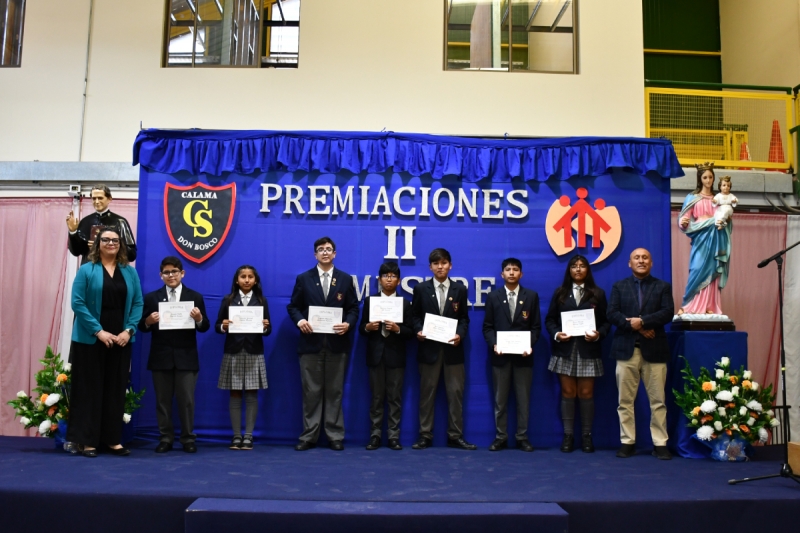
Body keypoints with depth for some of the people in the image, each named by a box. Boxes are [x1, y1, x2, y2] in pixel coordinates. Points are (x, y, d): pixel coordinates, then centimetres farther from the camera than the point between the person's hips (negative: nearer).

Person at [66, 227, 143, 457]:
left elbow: (137, 303, 5)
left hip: (121, 340, 3)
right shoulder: (86, 270, -2)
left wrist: (129, 330, -9)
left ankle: (113, 439, 16)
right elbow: (77, 303, -8)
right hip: (90, 340, -3)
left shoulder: (130, 272, 8)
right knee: (90, 388, 2)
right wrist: (98, 331, -16)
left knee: (116, 389, 8)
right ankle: (87, 440, 10)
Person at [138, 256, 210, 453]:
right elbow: (142, 327, 3)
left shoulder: (195, 297, 4)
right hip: (161, 357, 1)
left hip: (186, 357, -1)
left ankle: (188, 438, 12)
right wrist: (148, 321, -18)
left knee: (186, 400, 3)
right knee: (162, 399, 8)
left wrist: (199, 319, -20)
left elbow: (205, 327, 1)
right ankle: (166, 438, 17)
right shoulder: (151, 298, 7)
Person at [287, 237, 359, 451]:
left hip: (337, 343, 0)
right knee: (311, 391, 4)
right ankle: (309, 436, 11)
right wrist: (300, 320, -14)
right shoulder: (303, 279, 6)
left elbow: (354, 308, 6)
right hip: (311, 342, 0)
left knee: (335, 391, 6)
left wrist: (348, 324, -13)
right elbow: (293, 306, 6)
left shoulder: (346, 279, 7)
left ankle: (335, 436, 14)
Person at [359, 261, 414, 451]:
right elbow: (361, 328, 6)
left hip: (395, 355, 0)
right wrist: (367, 327, -16)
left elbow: (410, 331, 0)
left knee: (395, 398, 3)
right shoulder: (370, 300, 7)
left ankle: (394, 436, 9)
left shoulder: (405, 303, 5)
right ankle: (375, 436, 11)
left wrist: (397, 329, -18)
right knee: (376, 397, 6)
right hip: (375, 355, 1)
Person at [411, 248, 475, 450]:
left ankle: (455, 436, 13)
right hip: (429, 347, -1)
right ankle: (425, 435, 13)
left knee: (455, 393, 4)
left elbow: (464, 318, 6)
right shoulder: (421, 288, 5)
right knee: (427, 392, 5)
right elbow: (415, 316, 6)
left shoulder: (460, 290, 7)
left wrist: (460, 334, -11)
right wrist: (418, 331, -12)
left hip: (453, 348, 1)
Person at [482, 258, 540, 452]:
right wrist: (494, 344, -13)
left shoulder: (532, 296, 5)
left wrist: (530, 345, -12)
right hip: (500, 354, 0)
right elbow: (487, 326, 4)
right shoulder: (493, 296, 5)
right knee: (500, 398, 6)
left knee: (523, 398, 5)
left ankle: (522, 437, 15)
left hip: (523, 354, 0)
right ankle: (501, 437, 14)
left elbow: (536, 326, 3)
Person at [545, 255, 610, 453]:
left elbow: (606, 321, 3)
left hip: (588, 350, 0)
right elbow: (549, 319, 4)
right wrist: (556, 334, -14)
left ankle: (587, 436, 12)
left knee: (586, 393, 3)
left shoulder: (598, 294, 6)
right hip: (565, 350, 0)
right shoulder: (560, 293, 7)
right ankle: (568, 435, 9)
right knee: (567, 393, 3)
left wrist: (599, 334, -16)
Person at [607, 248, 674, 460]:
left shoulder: (663, 287, 10)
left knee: (658, 401, 2)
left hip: (654, 349, -1)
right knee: (625, 400, 3)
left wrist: (643, 321, -17)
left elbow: (668, 313, -5)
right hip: (626, 349, 1)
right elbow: (612, 314, -2)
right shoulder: (619, 286, 11)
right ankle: (627, 442, 11)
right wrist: (635, 327, -14)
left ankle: (660, 443, 10)